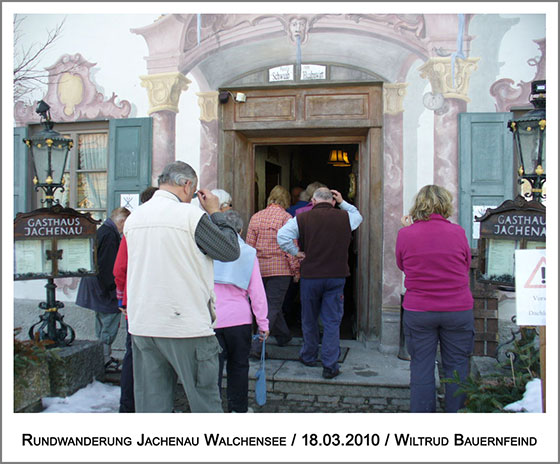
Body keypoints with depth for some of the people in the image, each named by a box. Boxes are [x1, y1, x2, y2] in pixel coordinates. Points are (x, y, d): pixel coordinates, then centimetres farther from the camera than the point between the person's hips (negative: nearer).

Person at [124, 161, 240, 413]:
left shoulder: (133, 218, 7)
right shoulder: (190, 215, -13)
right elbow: (230, 251, -6)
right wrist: (215, 212, 5)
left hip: (141, 325, 6)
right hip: (187, 326, -6)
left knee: (151, 403, 13)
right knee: (205, 402, 8)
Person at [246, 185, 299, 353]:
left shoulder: (256, 217, 7)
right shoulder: (286, 217, -8)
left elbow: (250, 245, 7)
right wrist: (296, 270, -5)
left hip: (260, 268, 5)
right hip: (280, 268, -5)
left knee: (271, 303, 20)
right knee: (272, 306, -1)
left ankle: (284, 336, 36)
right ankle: (257, 346, -7)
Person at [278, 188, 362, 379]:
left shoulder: (302, 218, -5)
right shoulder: (344, 217, 1)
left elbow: (282, 236, -14)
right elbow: (358, 216, 23)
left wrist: (296, 252, -3)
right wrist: (342, 203, 23)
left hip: (310, 276, 0)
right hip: (337, 276, 1)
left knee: (309, 320, 16)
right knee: (332, 321, 5)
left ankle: (309, 357, 33)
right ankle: (330, 366, 3)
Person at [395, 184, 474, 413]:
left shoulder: (406, 234, -5)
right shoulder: (457, 232, -4)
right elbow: (466, 266, 9)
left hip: (417, 311, 0)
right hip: (458, 310, 0)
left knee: (421, 368, 9)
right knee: (457, 368, 12)